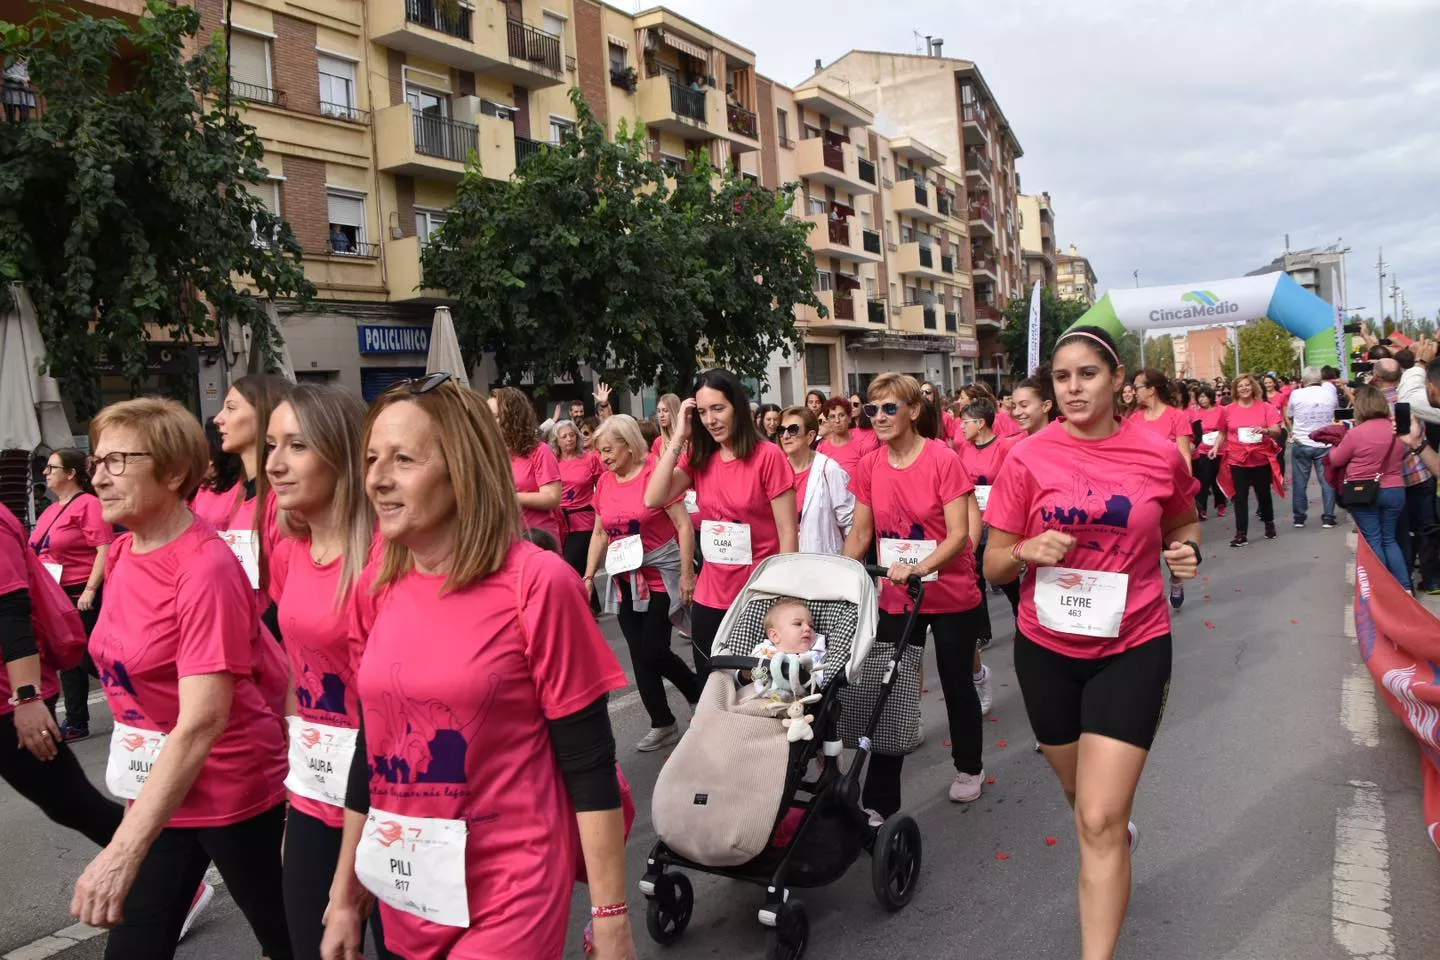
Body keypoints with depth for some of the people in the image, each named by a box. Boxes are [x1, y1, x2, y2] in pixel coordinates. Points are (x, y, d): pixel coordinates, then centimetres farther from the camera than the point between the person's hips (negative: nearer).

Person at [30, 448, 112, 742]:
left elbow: (105, 550, -19)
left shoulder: (88, 504, -11)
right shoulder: (50, 511, 15)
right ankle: (76, 723, 19)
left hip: (81, 596, -9)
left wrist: (90, 590, -23)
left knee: (86, 658, -4)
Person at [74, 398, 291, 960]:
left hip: (233, 796, -7)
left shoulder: (207, 570, -24)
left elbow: (202, 722, -29)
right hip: (156, 793, 7)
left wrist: (123, 853, -32)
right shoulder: (121, 553, 1)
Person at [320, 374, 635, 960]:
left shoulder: (536, 584, -17)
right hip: (405, 894, 6)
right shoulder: (374, 588, -1)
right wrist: (344, 895, 13)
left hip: (511, 895, -5)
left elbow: (589, 764, -13)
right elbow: (372, 747, 8)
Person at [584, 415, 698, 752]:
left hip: (660, 576, -6)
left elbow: (684, 526, -13)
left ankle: (701, 696, 20)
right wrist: (589, 576, 9)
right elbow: (599, 534, 14)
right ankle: (662, 724, 19)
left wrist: (686, 573, -16)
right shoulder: (604, 483, 6)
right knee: (639, 655, 6)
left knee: (654, 651, -7)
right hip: (625, 581, 6)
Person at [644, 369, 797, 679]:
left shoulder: (767, 456, -12)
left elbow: (788, 533, -11)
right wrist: (679, 437, -10)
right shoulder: (699, 457, 4)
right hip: (710, 597, 5)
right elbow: (653, 499, -10)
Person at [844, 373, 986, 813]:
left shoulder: (943, 459, -16)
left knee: (957, 684, 15)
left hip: (951, 597, -3)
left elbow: (959, 534, -20)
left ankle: (969, 767, 40)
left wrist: (919, 567, -33)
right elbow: (860, 533, 5)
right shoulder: (868, 466, -2)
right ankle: (879, 801, 12)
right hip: (896, 599, 4)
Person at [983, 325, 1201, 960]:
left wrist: (1187, 551, -8)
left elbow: (1184, 525, 14)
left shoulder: (1161, 455, -7)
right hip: (1047, 648, 2)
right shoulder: (1027, 459, -9)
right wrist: (1028, 550, -25)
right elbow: (994, 568, -4)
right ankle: (1118, 836, 59)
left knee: (1099, 821, -8)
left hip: (1132, 648, -2)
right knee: (1079, 794, 23)